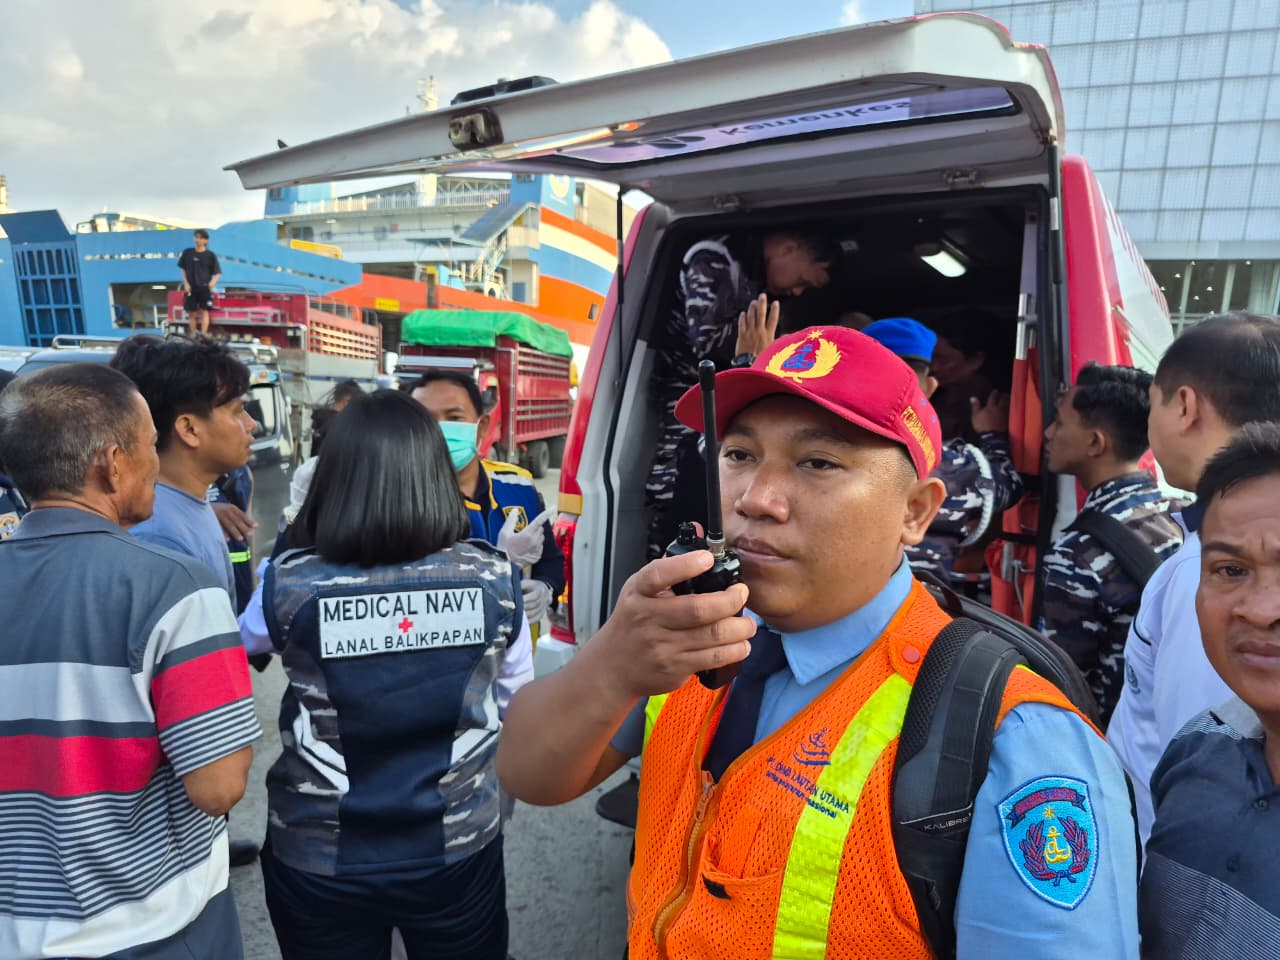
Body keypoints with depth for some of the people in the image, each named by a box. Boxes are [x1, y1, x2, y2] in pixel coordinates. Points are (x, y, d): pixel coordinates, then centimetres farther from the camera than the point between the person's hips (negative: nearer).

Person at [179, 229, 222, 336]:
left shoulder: (210, 255, -2)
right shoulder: (187, 252, 5)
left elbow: (218, 273, -1)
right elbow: (182, 269, 12)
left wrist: (213, 282, -20)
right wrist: (185, 283, 1)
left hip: (204, 287, -3)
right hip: (191, 287, 3)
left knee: (204, 311, -7)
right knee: (192, 312, 7)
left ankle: (203, 334, -10)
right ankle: (193, 333, 16)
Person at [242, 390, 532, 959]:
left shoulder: (288, 585, -19)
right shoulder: (494, 578, -16)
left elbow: (241, 640, 4)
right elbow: (517, 701, -1)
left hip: (319, 862, 1)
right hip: (458, 852, 0)